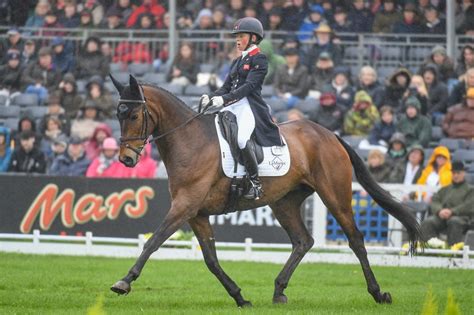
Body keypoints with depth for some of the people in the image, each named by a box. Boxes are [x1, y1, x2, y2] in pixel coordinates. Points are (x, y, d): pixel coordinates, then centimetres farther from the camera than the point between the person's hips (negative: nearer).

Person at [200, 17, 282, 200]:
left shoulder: (259, 60, -2)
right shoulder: (237, 62, 23)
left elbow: (249, 86, -14)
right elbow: (226, 87, 18)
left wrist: (225, 98, -24)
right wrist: (211, 97, -3)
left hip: (249, 106, -9)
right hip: (232, 107, 9)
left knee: (241, 138, -32)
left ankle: (256, 183, -24)